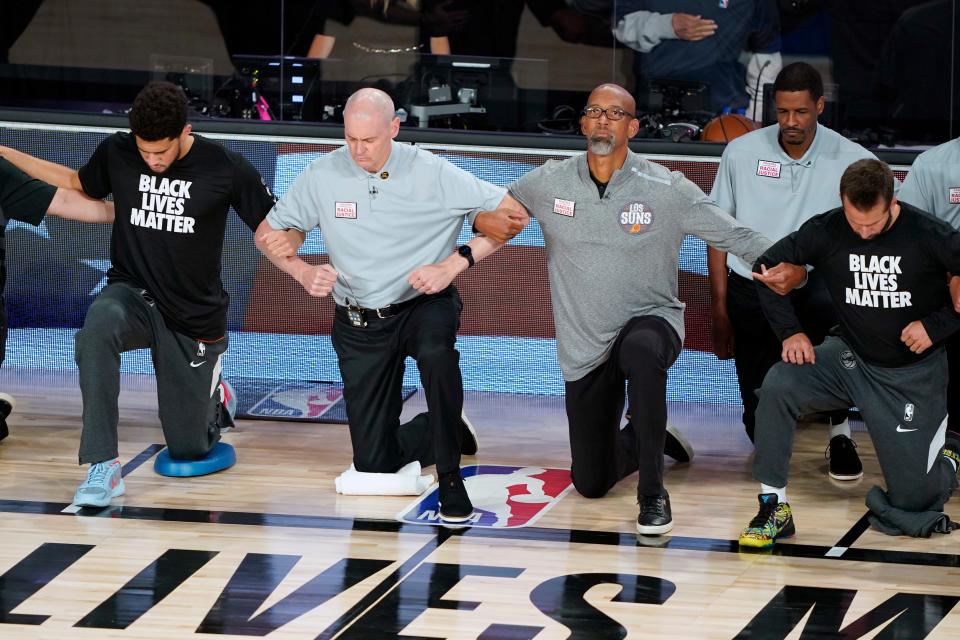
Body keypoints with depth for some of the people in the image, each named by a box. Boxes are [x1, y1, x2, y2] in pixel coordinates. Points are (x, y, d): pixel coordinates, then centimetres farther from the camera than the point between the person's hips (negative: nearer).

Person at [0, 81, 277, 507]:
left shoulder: (224, 167, -13)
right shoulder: (116, 153, -6)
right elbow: (76, 184, 16)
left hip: (195, 316, -1)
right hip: (133, 295, 1)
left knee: (188, 450, 6)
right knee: (97, 328, -39)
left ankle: (212, 398, 44)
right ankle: (104, 468, -34)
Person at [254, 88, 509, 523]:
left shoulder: (432, 173, -15)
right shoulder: (323, 175, -9)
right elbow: (269, 233, 4)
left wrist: (453, 265, -22)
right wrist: (303, 272, -16)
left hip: (424, 305, -2)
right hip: (359, 322, 3)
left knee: (435, 351, -41)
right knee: (374, 465, 2)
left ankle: (450, 478, -25)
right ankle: (444, 430, 36)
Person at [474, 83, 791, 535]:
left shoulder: (667, 190, -11)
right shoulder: (549, 183, -4)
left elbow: (739, 238, -10)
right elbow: (483, 210, 9)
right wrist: (488, 221, -15)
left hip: (650, 322, -3)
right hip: (584, 348, 3)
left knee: (641, 353, -43)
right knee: (591, 483, 7)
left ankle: (652, 494, -28)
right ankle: (638, 442, 45)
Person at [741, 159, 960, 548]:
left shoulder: (929, 236, -19)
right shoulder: (826, 231, -12)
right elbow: (768, 265, 0)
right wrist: (790, 331, -9)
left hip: (913, 373, -2)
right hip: (850, 356, 2)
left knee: (910, 500, -2)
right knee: (777, 387, -28)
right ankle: (774, 508, -17)